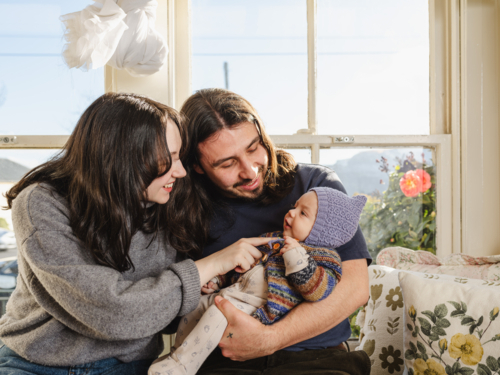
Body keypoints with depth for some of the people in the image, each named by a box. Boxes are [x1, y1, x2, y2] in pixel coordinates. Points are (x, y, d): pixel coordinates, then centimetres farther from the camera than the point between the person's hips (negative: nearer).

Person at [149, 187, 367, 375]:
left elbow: (318, 290, -20)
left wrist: (296, 256, -24)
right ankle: (178, 354, 21)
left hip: (257, 307, -9)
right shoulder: (275, 239, 22)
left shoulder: (323, 256, -2)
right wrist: (217, 280, 25)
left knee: (218, 313, -29)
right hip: (233, 292, 10)